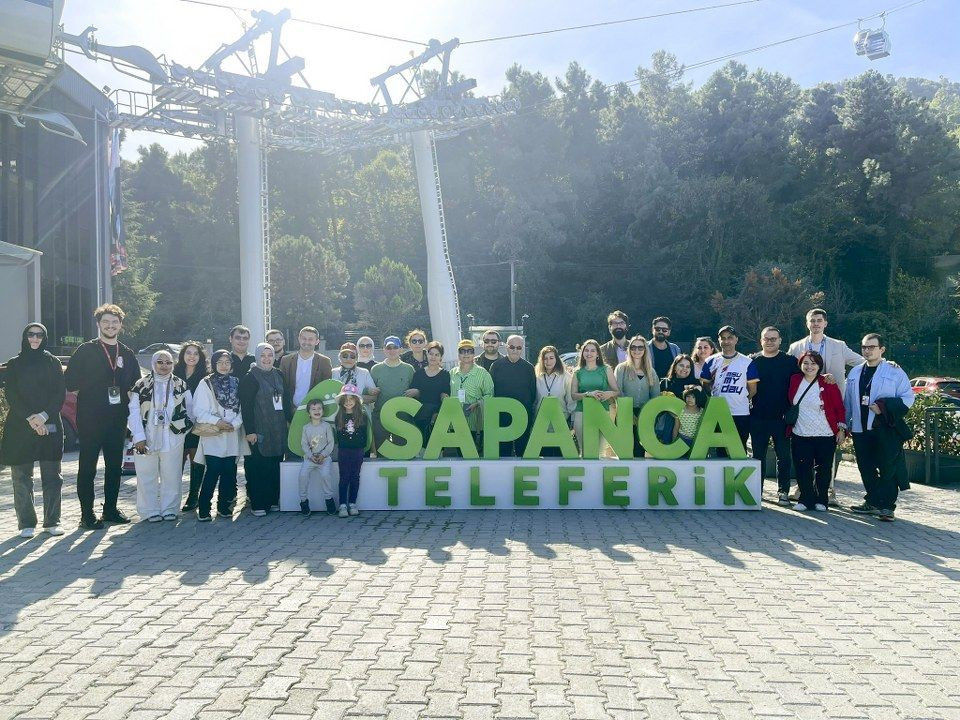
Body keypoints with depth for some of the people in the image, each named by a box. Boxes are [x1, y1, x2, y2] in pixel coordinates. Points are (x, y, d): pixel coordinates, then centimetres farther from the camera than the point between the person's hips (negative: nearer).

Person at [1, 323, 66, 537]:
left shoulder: (52, 363, 9)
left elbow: (60, 394, 2)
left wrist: (43, 416, -12)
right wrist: (30, 418, -13)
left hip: (49, 426, 0)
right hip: (20, 427, 0)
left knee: (52, 476, 0)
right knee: (22, 478, 1)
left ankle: (52, 521, 8)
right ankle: (26, 524, 8)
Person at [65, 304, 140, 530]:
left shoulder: (127, 354, 12)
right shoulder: (85, 351, -1)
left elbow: (136, 385, 16)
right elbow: (70, 381, -5)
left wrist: (127, 394, 1)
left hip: (117, 420, 4)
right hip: (90, 419, -4)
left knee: (115, 466, 10)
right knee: (87, 467, 0)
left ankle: (110, 509, 21)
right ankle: (87, 514, 6)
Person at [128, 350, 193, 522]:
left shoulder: (181, 385, 7)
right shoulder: (142, 385, 1)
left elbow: (190, 410, 10)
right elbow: (134, 412, -2)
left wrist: (183, 428, -1)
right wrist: (139, 437, -9)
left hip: (172, 439, 1)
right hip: (146, 439, -1)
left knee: (171, 476, 5)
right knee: (147, 477, 2)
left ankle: (169, 509, 15)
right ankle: (150, 511, 11)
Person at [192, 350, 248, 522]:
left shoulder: (236, 383, 12)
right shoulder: (205, 384, 0)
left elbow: (240, 409, 9)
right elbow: (198, 411, -6)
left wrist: (234, 424, -8)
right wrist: (217, 421, -15)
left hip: (232, 436, 4)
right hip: (212, 437, -4)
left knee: (229, 472, 4)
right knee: (213, 472, -10)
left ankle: (224, 507, 16)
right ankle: (203, 509, -3)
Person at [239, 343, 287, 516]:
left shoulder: (278, 375, 13)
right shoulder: (250, 378, -6)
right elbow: (246, 406, -10)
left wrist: (287, 420, 15)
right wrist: (250, 431, -15)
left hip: (278, 429, 6)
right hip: (259, 430, -6)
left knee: (275, 466, 7)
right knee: (258, 468, -4)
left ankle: (273, 500, 16)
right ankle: (258, 504, 1)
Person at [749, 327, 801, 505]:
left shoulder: (790, 361, 3)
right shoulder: (752, 361, 6)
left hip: (782, 417, -1)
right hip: (758, 417, 1)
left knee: (783, 455, 4)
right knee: (758, 455, 9)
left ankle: (783, 491, 12)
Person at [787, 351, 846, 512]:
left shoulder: (828, 384, -5)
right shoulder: (795, 381, 3)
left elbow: (839, 407, -1)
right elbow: (789, 404, 14)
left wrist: (841, 429, -5)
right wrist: (789, 428, 11)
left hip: (825, 436, -2)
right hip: (800, 435, 2)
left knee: (823, 469, 5)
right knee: (802, 469, 3)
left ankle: (821, 500, 18)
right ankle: (805, 499, 15)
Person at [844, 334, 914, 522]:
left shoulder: (894, 372, -1)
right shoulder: (855, 373, 14)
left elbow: (908, 398, -4)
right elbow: (847, 400, 17)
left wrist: (884, 405, -16)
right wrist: (844, 423, 13)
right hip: (861, 428, 5)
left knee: (888, 468, -2)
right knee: (866, 468, 10)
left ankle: (886, 506, 5)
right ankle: (872, 502, 22)